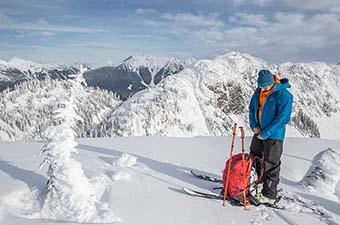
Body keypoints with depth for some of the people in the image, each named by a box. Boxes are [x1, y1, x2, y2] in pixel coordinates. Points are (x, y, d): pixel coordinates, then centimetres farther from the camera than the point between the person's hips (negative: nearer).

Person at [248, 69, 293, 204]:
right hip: (258, 133, 7)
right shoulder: (258, 92, 1)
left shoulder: (284, 96, -19)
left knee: (270, 166, 1)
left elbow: (282, 119, -21)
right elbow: (252, 108, 13)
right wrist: (253, 125, -2)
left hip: (274, 135, -7)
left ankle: (269, 195, 15)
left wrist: (265, 133, -20)